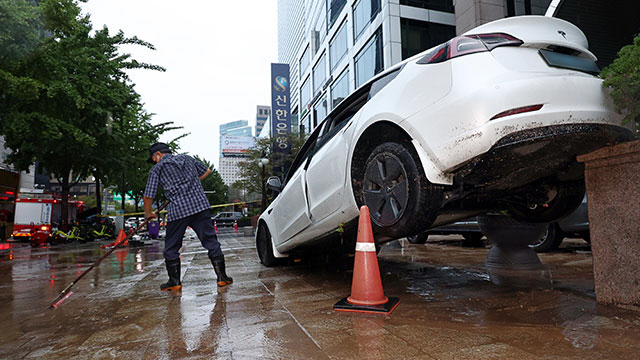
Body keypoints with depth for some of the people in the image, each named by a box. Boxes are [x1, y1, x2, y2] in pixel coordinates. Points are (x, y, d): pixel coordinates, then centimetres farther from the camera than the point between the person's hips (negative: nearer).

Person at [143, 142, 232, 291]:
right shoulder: (187, 158, 19)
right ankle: (222, 277, 7)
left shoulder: (157, 169, 9)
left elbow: (148, 196, 5)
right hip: (200, 205, 3)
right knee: (211, 241, 6)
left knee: (171, 247, 13)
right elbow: (207, 171, 30)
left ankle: (175, 282, 17)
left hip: (178, 210, -3)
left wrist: (148, 213, 22)